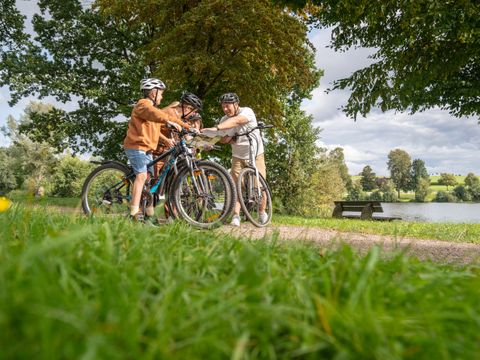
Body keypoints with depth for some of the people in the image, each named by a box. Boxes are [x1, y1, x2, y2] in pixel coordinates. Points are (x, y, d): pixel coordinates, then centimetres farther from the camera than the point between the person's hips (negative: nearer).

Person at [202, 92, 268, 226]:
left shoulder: (247, 112, -20)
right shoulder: (224, 120, -4)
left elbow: (236, 121, -40)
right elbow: (222, 139, -1)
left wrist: (216, 128, -53)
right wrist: (228, 139, -24)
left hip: (255, 155, -3)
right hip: (238, 156, 3)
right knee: (236, 185, -10)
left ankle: (262, 212, 20)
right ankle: (236, 216, -7)